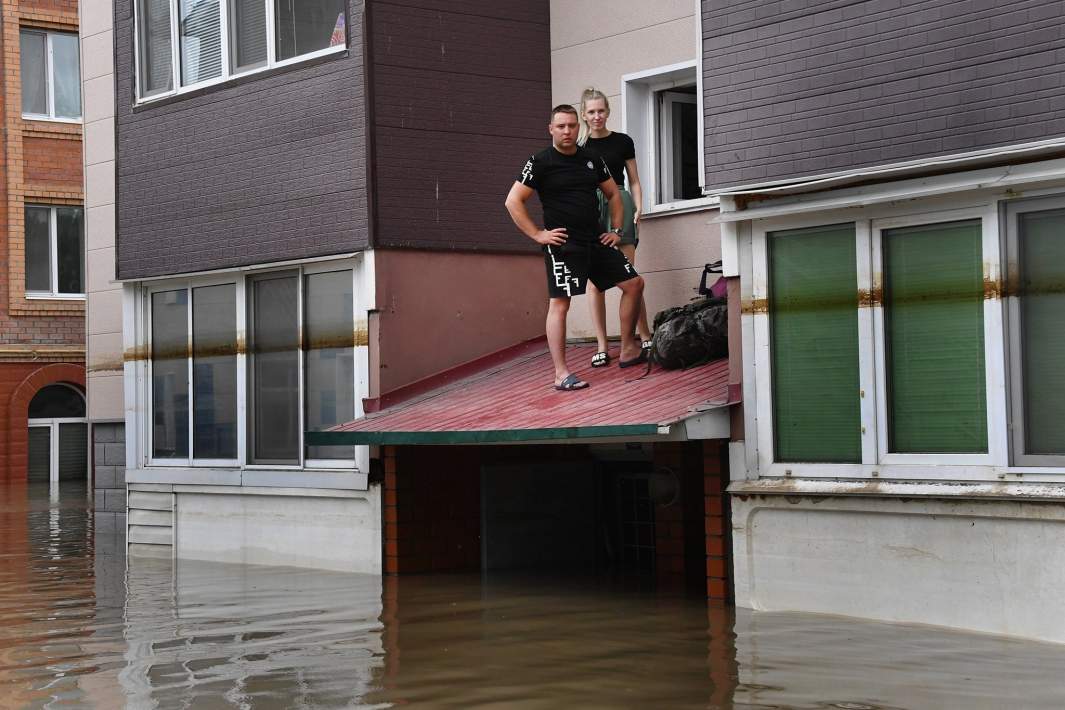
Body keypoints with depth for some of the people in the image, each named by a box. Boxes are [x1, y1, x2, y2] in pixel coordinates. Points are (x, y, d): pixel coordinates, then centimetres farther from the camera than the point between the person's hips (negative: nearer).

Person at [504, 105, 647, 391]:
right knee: (559, 303, -11)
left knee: (634, 284, 6)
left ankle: (628, 351, 19)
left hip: (596, 241, 7)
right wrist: (537, 235, -11)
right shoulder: (540, 162, -5)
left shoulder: (591, 160, 11)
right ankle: (561, 374, -9)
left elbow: (613, 194, 24)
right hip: (563, 245, -6)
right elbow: (513, 201, -8)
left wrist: (616, 230, 14)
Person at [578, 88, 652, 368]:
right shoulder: (578, 146, 8)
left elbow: (634, 181, 11)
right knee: (594, 281, -1)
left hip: (619, 205, -1)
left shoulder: (622, 142, 8)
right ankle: (602, 347, 2)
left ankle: (645, 338, 2)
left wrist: (638, 209, -2)